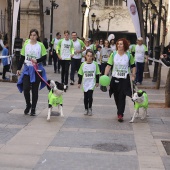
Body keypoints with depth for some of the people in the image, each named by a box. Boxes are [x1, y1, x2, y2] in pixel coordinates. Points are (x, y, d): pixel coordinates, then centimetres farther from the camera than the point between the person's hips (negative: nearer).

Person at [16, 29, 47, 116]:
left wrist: (37, 60, -20)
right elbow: (22, 57, 7)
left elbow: (44, 57, -2)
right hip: (27, 69, 1)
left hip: (37, 70, -1)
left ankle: (33, 108, 17)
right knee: (25, 88, -7)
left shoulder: (40, 45, -4)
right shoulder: (26, 44, 2)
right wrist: (18, 68, 6)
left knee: (35, 90, 5)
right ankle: (28, 104, 19)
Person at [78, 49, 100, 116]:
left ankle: (90, 108, 7)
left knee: (90, 96, -12)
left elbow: (97, 74, 4)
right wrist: (79, 83, 4)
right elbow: (80, 74, 4)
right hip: (85, 83, 2)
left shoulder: (95, 64, -4)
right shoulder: (83, 64, -2)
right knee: (85, 97, 9)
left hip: (92, 83, -2)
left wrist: (97, 82, 5)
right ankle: (86, 109, 23)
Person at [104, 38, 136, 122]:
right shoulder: (113, 54, -1)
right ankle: (120, 111, 30)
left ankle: (120, 114, -7)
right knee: (116, 96, 10)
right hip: (115, 78, 2)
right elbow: (109, 65, -3)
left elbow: (133, 66, 9)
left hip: (124, 79, -2)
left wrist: (133, 76, -1)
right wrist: (105, 75, -14)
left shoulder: (129, 55, -2)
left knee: (122, 97, -8)